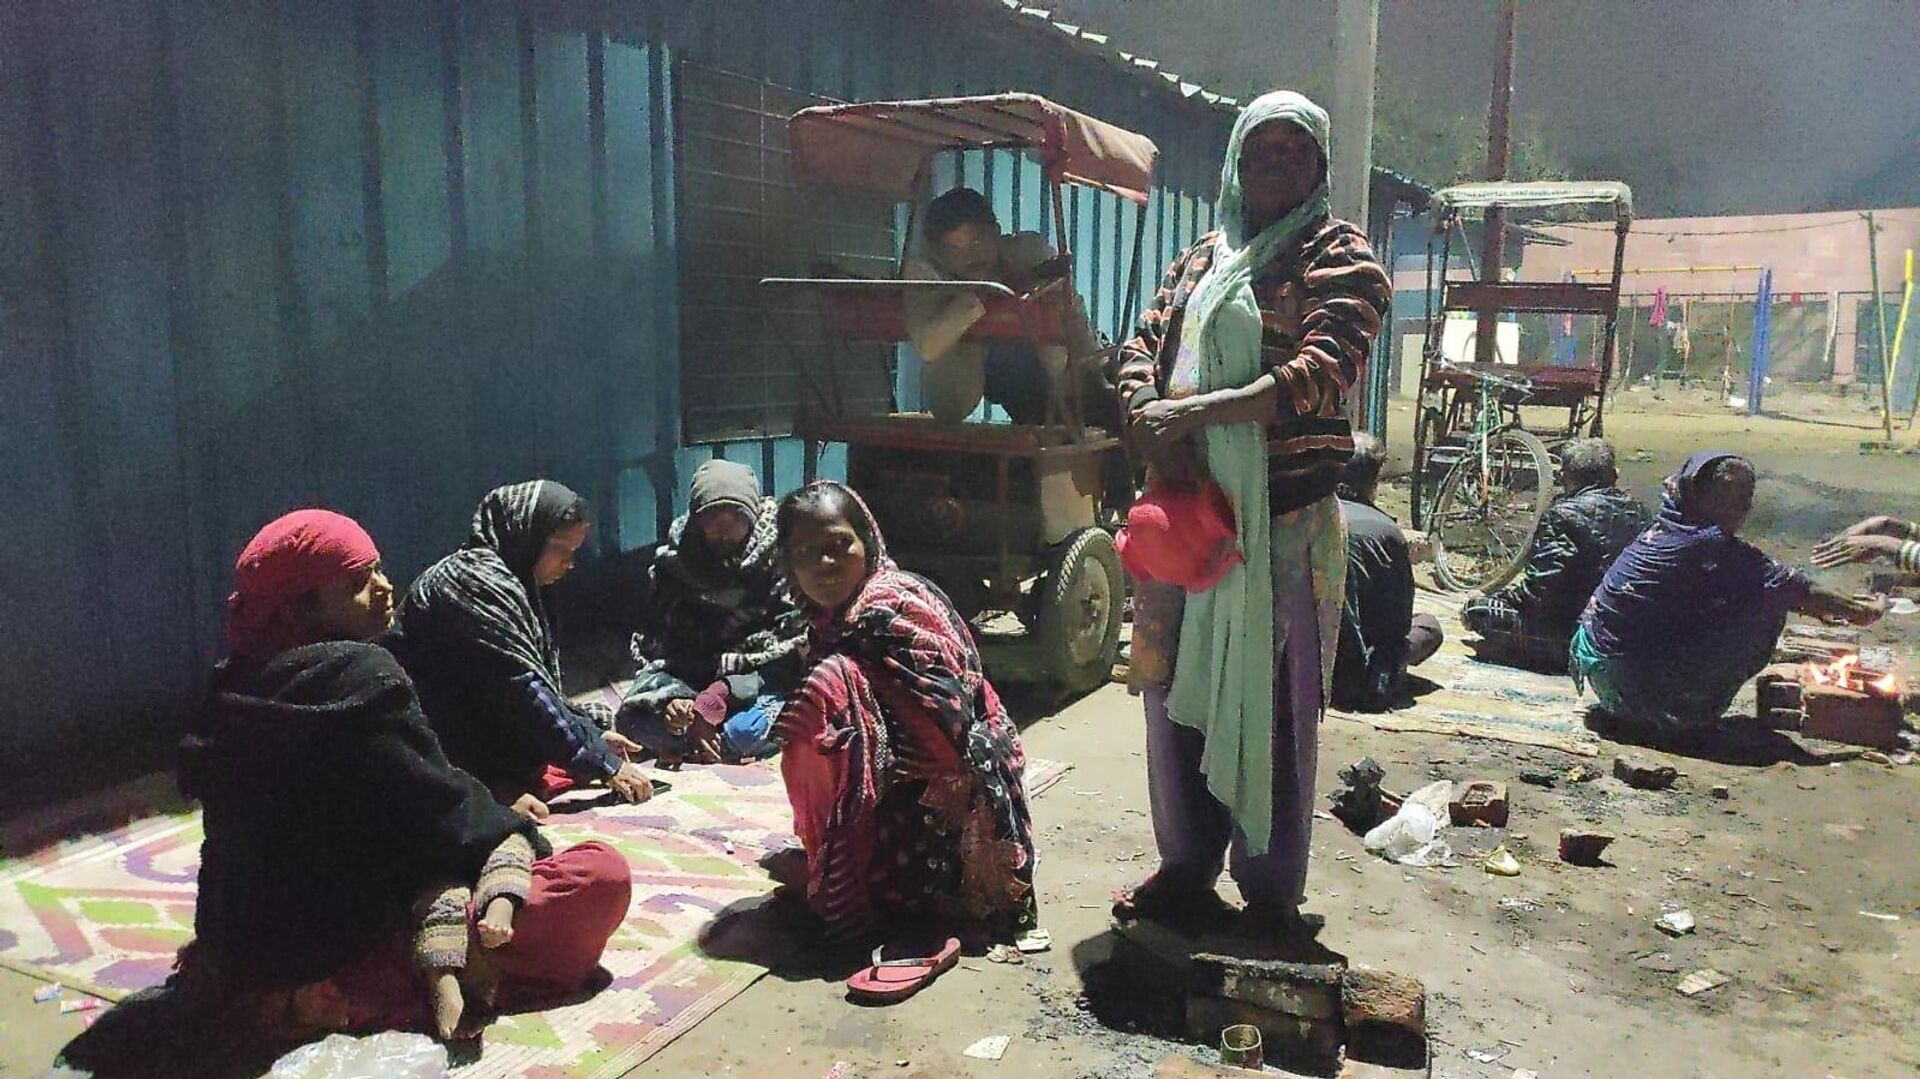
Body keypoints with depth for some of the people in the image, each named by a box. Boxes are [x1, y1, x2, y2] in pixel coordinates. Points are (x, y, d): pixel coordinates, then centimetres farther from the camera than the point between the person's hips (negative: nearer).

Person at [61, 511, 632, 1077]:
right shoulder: (360, 676, -16)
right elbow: (440, 807, -10)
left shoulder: (237, 689, 9)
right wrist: (514, 830, 8)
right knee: (602, 874, -12)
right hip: (340, 941, -9)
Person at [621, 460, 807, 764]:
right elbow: (651, 645, 0)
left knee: (743, 732, -35)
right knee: (633, 717, -24)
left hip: (763, 685, -3)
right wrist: (671, 697, -23)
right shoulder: (673, 563, 3)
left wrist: (718, 699, -22)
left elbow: (789, 650, -14)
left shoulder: (780, 559, -9)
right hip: (689, 684, 3)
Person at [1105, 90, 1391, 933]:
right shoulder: (1201, 259, 18)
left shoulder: (1339, 257, 0)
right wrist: (1151, 422, -12)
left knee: (1271, 704, 1)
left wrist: (1194, 410, -22)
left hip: (1284, 518, -5)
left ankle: (1270, 890, 16)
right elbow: (1140, 351, 10)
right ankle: (1185, 865, 27)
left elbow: (1322, 374, -15)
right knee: (1174, 685, 11)